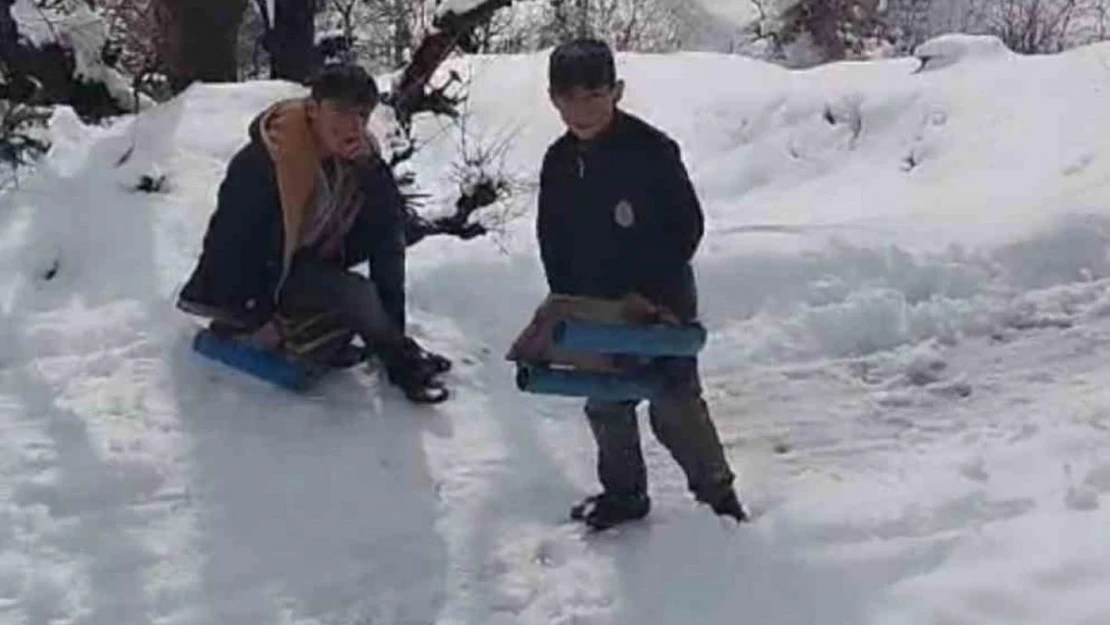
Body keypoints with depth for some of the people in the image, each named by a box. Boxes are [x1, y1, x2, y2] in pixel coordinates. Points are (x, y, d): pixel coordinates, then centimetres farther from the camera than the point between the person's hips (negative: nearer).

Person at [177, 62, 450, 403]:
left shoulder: (355, 152, -8)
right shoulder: (262, 160, -29)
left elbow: (392, 219, -11)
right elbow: (231, 238, -25)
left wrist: (370, 166, -29)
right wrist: (256, 318, -20)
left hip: (311, 259, 8)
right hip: (261, 275, -8)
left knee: (387, 235, -7)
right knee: (354, 294, -29)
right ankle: (401, 361, -4)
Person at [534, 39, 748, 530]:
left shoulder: (652, 149, -17)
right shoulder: (558, 163, 0)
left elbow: (688, 225, -12)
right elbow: (552, 241, 9)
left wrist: (652, 292, -16)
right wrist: (568, 301, 0)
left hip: (662, 300, -6)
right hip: (596, 306, 6)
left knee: (675, 405, -4)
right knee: (606, 406, 14)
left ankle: (717, 490, 14)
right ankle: (623, 493, 31)